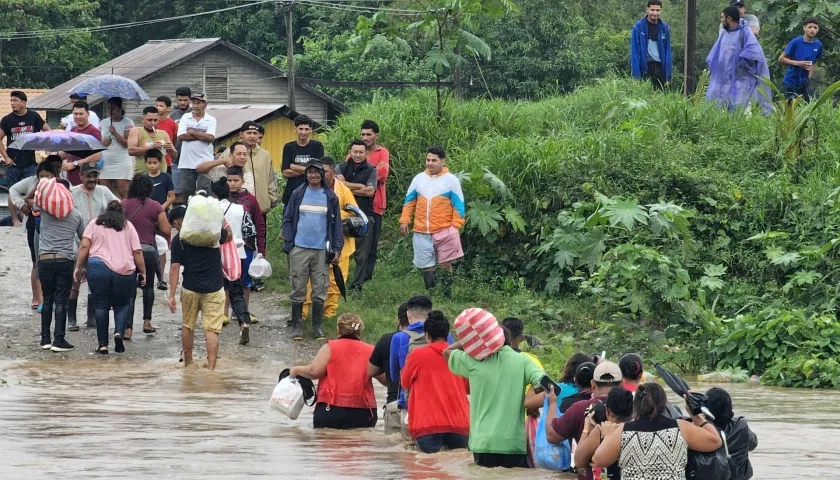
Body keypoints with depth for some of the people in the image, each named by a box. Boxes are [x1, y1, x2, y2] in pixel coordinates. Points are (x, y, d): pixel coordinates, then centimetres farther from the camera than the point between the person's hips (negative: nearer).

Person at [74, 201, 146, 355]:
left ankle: (103, 344, 4)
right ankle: (119, 332, -9)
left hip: (98, 267, -1)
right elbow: (137, 252, 8)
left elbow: (84, 247, 2)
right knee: (121, 304, 15)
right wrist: (142, 272, 13)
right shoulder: (128, 226, 16)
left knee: (101, 306, 7)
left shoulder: (95, 224, 14)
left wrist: (79, 267, 6)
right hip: (125, 271, 1)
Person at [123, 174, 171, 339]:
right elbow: (166, 231, -4)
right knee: (148, 286, 22)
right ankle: (147, 322, 20)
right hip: (148, 250, 0)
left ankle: (128, 328, -7)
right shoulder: (155, 207, -2)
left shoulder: (123, 205, -1)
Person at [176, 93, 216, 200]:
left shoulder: (211, 120, 5)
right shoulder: (185, 118, 10)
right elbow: (180, 136, -4)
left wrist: (192, 132, -5)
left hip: (205, 163, -2)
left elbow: (210, 138, -10)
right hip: (187, 163, 2)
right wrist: (201, 135, -7)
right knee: (186, 192, 3)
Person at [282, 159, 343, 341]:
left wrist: (337, 248, 3)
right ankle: (297, 327, 10)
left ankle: (317, 326, 13)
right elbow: (288, 220, 6)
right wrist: (288, 244, -3)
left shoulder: (330, 197, 6)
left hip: (322, 250, 1)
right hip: (300, 249, -1)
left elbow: (336, 224, 9)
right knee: (298, 290, 3)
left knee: (320, 291, 4)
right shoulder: (298, 194, 4)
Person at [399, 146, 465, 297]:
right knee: (427, 266, 7)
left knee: (445, 264, -4)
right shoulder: (419, 179, 9)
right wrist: (404, 220, 5)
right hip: (422, 232, 4)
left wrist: (455, 227, -8)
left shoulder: (451, 180, -1)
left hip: (444, 231, -4)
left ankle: (446, 295, 0)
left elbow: (458, 205, -1)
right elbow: (409, 201, 15)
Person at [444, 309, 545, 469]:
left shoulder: (475, 362, 4)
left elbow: (447, 352, 20)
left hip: (483, 443, 1)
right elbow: (542, 384, -12)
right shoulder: (522, 361, 2)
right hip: (515, 444, -1)